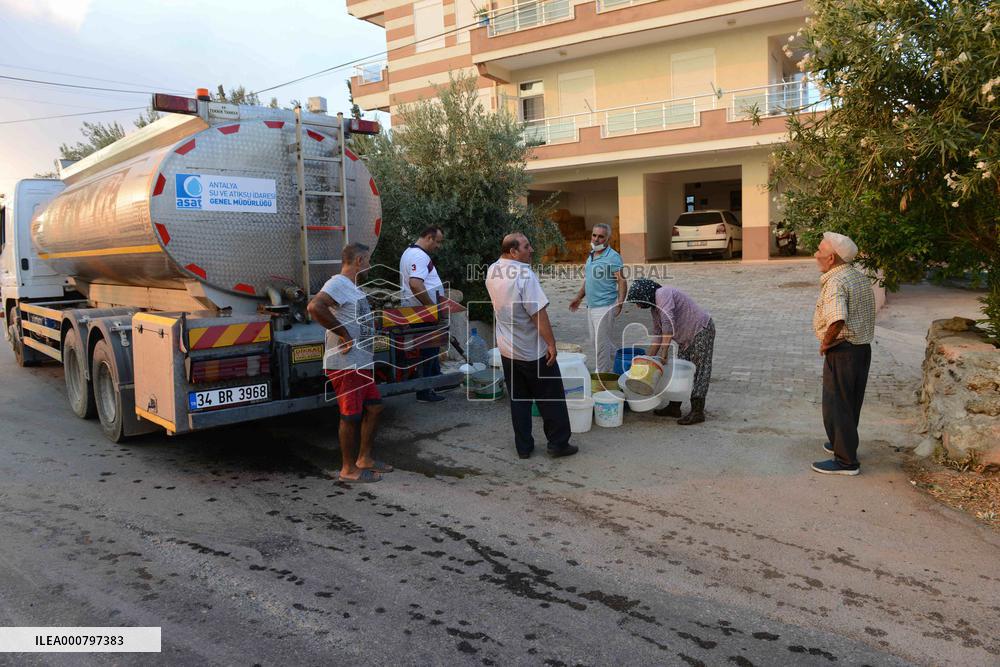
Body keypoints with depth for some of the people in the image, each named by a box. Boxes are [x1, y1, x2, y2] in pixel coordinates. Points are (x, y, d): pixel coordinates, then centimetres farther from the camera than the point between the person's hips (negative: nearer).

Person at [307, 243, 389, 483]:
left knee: (374, 407, 15)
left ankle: (364, 459, 27)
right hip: (346, 365, -10)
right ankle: (349, 469, 12)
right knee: (351, 416, -1)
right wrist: (343, 333, -25)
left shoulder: (351, 287, 17)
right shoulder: (338, 284, -15)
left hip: (361, 363, 10)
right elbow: (314, 307, -32)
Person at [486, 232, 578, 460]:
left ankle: (523, 447, 19)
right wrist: (551, 343, -17)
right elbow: (538, 314, -23)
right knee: (551, 399, 8)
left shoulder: (492, 272, 0)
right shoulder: (525, 275, -23)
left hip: (507, 350, 7)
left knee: (518, 399, 14)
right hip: (534, 351, -7)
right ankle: (558, 443, 16)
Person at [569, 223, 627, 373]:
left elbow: (622, 282, -14)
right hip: (591, 306, 9)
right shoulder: (591, 255, 14)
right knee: (596, 342, 15)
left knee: (602, 344, -6)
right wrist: (578, 298, 17)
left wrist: (619, 304, -22)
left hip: (604, 307, -9)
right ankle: (609, 372, 27)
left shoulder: (613, 257, -11)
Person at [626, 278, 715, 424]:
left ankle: (697, 412, -3)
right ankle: (674, 407, 17)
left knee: (697, 372, -7)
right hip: (688, 337, 10)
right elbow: (657, 335, 14)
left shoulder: (663, 294, -21)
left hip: (702, 331, -10)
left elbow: (668, 324, -33)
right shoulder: (655, 307, 9)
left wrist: (664, 352, -30)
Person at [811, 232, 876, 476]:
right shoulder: (861, 277, 11)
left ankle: (845, 461, 6)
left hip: (842, 352, -10)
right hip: (863, 348, 10)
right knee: (851, 403, 21)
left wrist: (826, 342, -19)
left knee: (837, 405, 0)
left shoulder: (836, 282, -21)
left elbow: (837, 320, -36)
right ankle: (843, 444, 37)